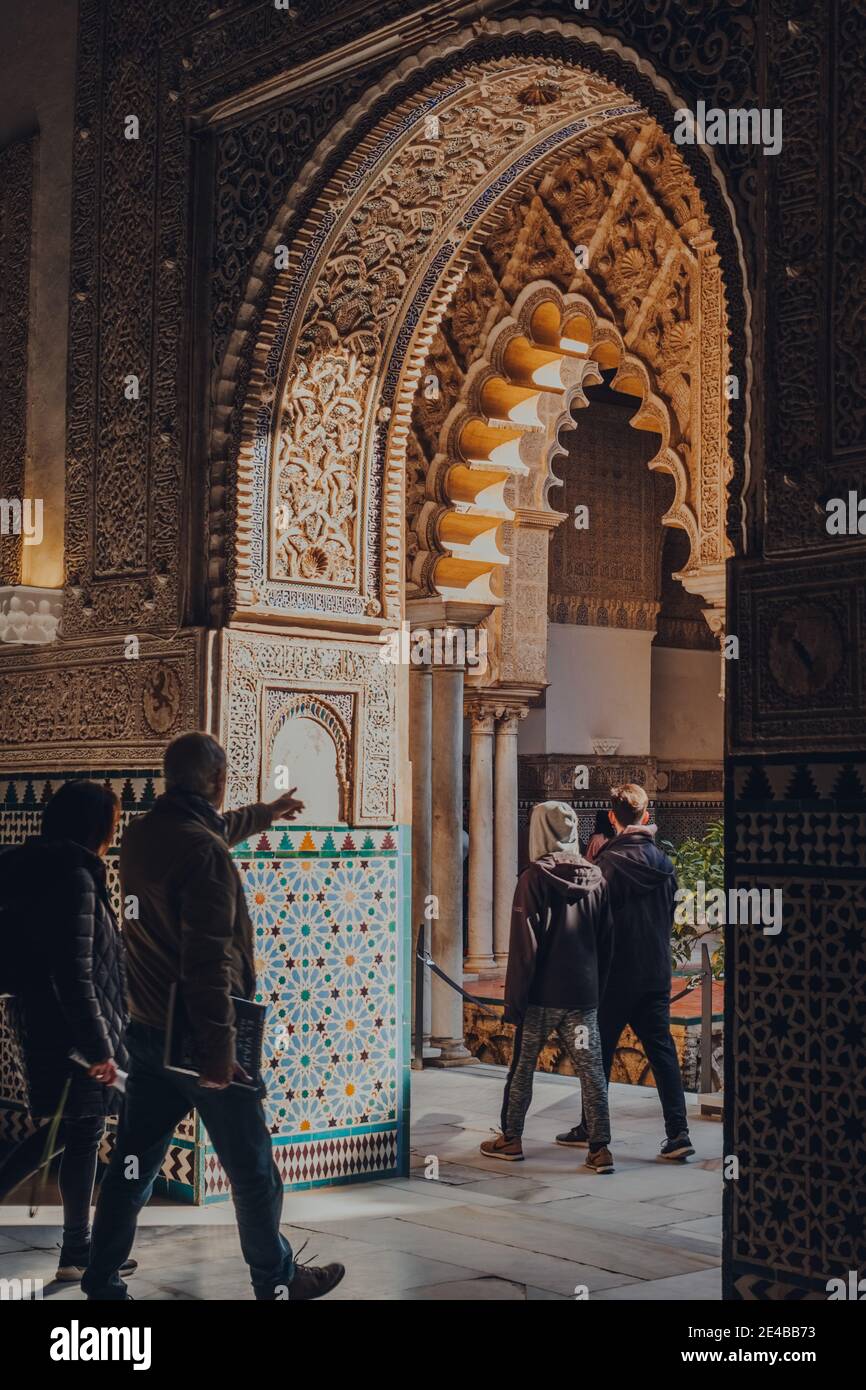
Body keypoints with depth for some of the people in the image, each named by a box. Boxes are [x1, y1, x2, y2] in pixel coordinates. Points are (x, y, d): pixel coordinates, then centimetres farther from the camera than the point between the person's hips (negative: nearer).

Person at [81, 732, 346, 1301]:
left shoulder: (141, 835, 5)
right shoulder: (205, 853, -21)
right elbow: (208, 962, -25)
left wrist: (264, 813, 45)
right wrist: (219, 1051, -23)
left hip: (147, 1029, 8)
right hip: (196, 1035, -8)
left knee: (135, 1161, 15)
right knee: (254, 1171, 8)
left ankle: (103, 1281, 20)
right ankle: (277, 1280, 22)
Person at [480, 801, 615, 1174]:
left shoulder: (535, 878, -10)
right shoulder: (595, 878, 5)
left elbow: (524, 945, -11)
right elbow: (606, 943, 10)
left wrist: (514, 999, -7)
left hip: (542, 993, -3)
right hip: (584, 993, 4)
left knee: (522, 1067, 11)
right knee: (591, 1070, 3)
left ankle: (510, 1139, 21)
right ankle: (600, 1148, -1)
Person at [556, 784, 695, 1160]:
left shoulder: (609, 862, -14)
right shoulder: (663, 863, 4)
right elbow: (669, 915, 12)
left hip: (616, 973, -5)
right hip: (656, 971, 5)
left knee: (600, 1050, 8)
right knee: (662, 1049, 5)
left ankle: (590, 1128, 17)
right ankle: (678, 1133, -1)